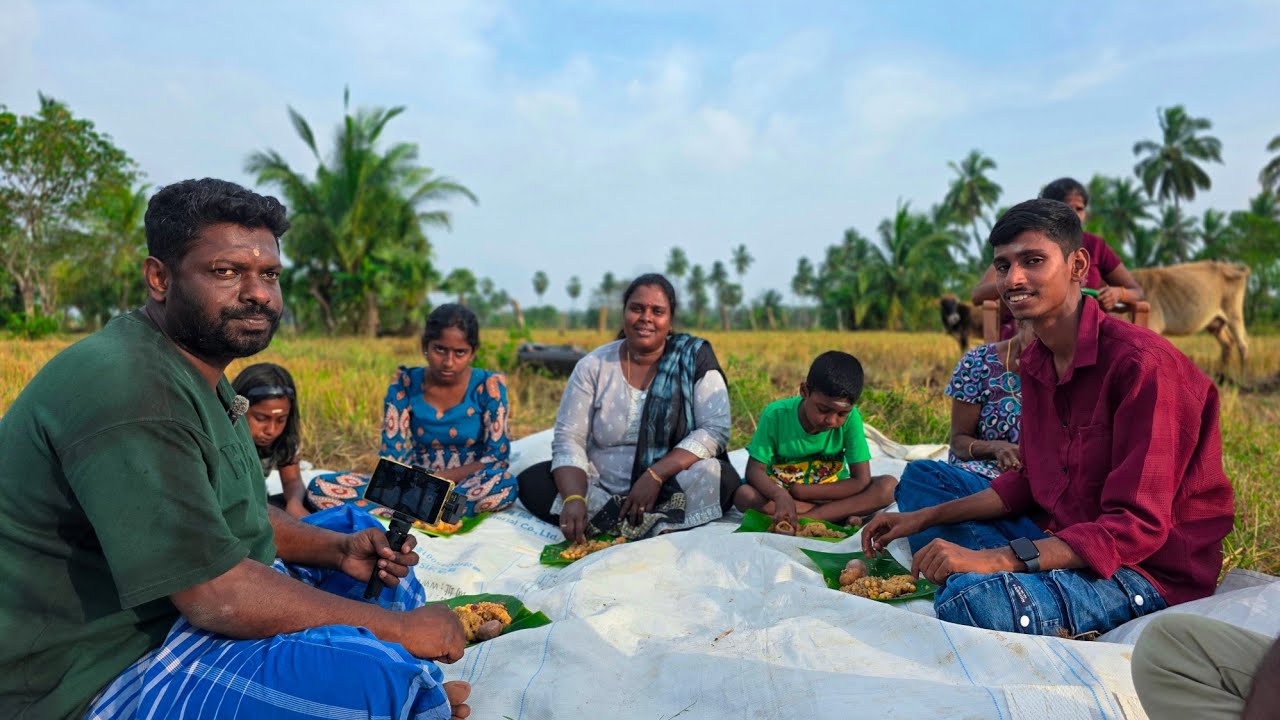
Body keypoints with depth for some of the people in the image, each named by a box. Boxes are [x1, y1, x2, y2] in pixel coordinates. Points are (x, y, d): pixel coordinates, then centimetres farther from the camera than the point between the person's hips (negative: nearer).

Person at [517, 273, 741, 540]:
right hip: (601, 486, 3)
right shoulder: (593, 366, -1)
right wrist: (574, 498, -24)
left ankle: (605, 522, -25)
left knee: (722, 478, -30)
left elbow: (716, 429, -12)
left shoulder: (694, 359, -4)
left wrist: (656, 475, -23)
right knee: (531, 481, -18)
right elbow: (568, 439, -5)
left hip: (673, 486, -2)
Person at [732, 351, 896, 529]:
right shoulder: (776, 415, -19)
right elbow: (754, 470, -17)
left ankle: (804, 518, -25)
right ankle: (841, 515, -23)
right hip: (781, 491, 0)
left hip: (831, 493, 0)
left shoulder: (850, 417, -18)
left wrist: (800, 491, -20)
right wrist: (780, 495, -38)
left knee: (888, 485, -22)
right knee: (743, 495, -32)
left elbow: (861, 480, -18)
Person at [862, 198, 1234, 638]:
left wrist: (995, 559, -32)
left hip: (1148, 568, -9)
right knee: (920, 481, 10)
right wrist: (925, 518, 5)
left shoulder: (1140, 362, -21)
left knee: (973, 599, -37)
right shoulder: (1035, 361, 6)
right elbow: (1031, 481, 13)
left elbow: (1137, 527, -24)